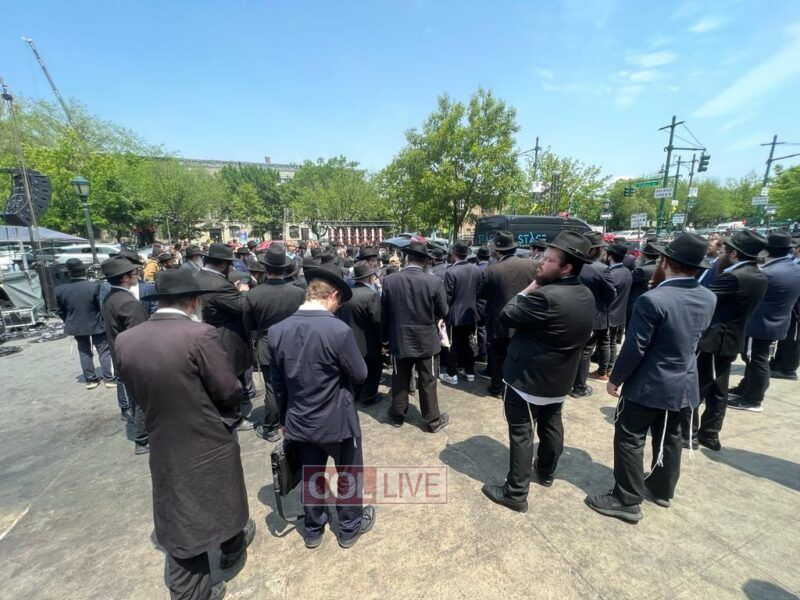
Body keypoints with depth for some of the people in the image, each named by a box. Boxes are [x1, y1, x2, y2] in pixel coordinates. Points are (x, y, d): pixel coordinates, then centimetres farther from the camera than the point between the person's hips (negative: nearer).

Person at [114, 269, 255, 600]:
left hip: (164, 447, 3)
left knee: (179, 524, 18)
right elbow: (229, 392, -18)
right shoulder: (201, 334, -24)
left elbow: (138, 393, 4)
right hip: (210, 444, -3)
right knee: (222, 500, 25)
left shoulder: (125, 340, -7)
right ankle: (232, 545, 52)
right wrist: (228, 418, 4)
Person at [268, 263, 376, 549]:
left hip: (299, 421, 5)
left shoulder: (276, 331, -10)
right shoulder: (339, 330, -26)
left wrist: (284, 418, 14)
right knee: (349, 475, 21)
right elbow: (360, 374, -15)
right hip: (338, 421, -4)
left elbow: (277, 383, 1)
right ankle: (350, 526, 42)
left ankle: (313, 529, 46)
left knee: (311, 477, 25)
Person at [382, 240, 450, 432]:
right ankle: (433, 420, 27)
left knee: (400, 380, 18)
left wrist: (385, 337, 10)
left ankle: (397, 415, 34)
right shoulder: (435, 282, -16)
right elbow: (443, 312, -5)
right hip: (427, 341, -1)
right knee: (427, 382, 12)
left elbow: (384, 313, -3)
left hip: (400, 340, 2)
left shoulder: (389, 280, -11)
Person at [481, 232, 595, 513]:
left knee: (521, 433, 4)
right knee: (551, 424, 25)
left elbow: (507, 317, -20)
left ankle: (516, 493, 16)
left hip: (527, 376, -8)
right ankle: (547, 471, 46)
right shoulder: (587, 296, 0)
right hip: (560, 376, 9)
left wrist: (529, 288, -14)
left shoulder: (545, 296, -30)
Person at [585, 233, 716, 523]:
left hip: (648, 385, -7)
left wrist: (615, 378, -10)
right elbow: (694, 337, 13)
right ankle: (662, 489, 40)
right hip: (684, 383, 8)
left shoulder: (653, 300, -25)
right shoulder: (708, 298, -1)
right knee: (669, 438, 22)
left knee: (629, 440, 5)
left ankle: (627, 501, 15)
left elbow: (634, 347, -21)